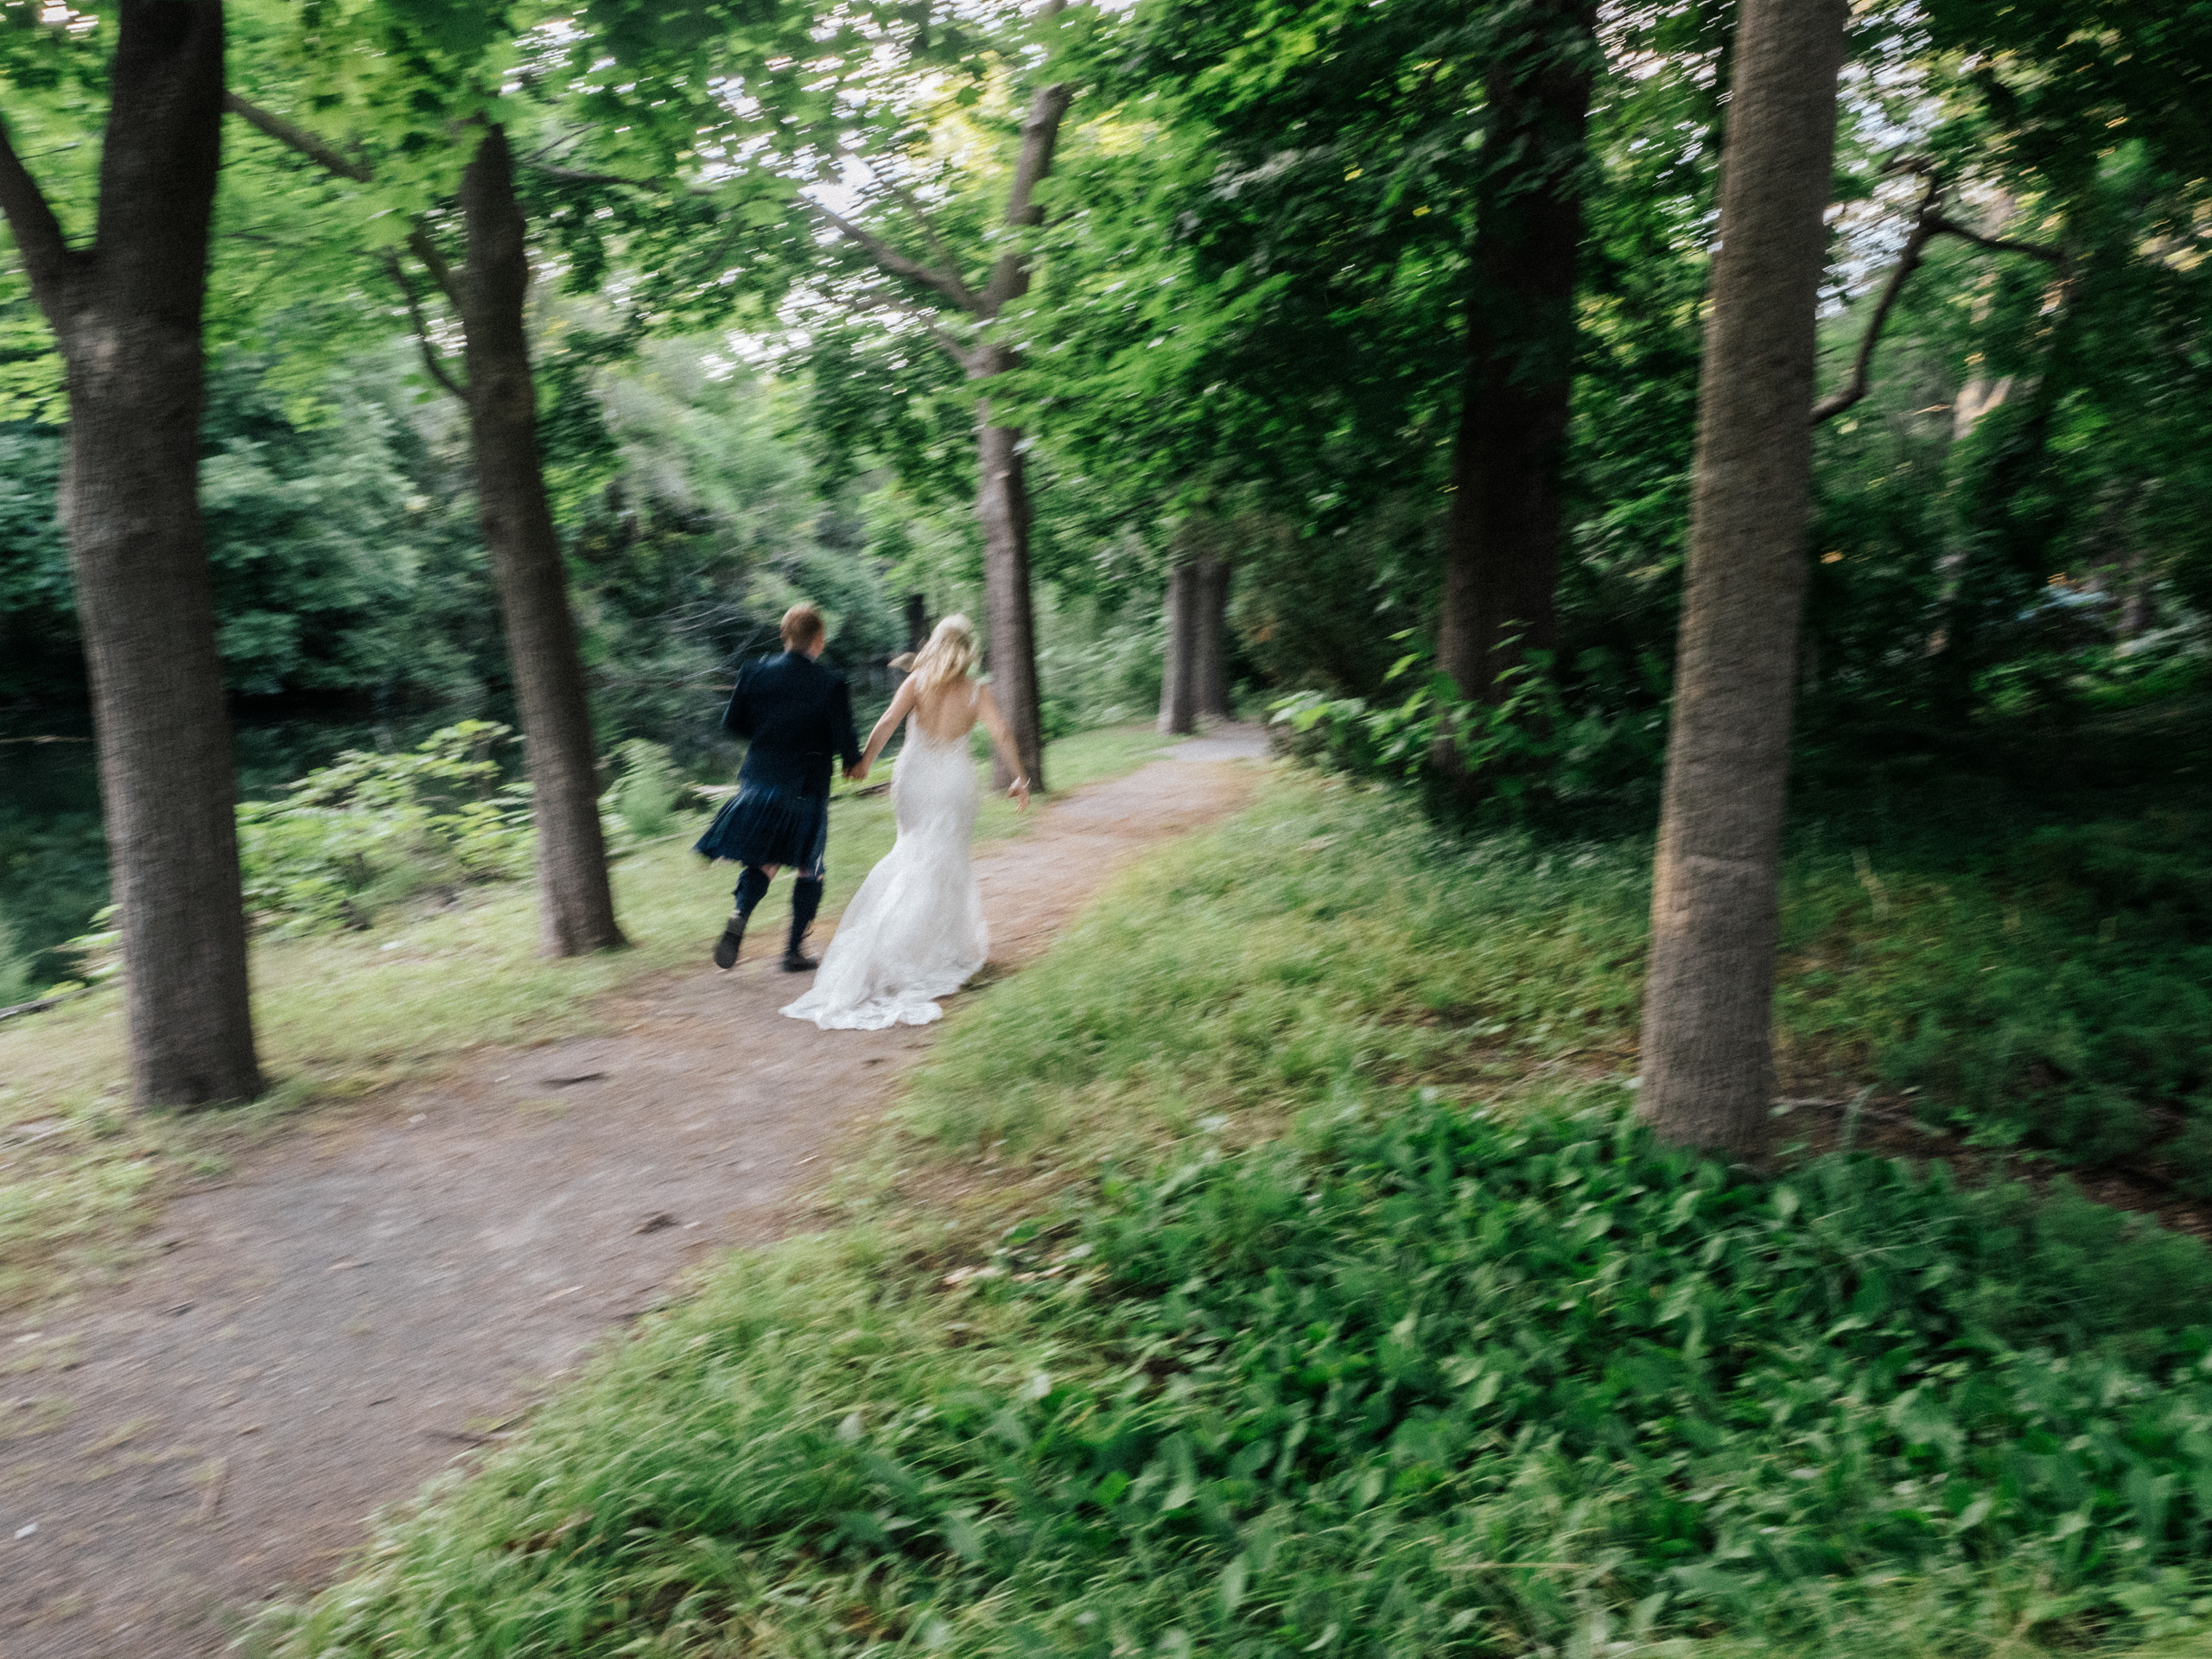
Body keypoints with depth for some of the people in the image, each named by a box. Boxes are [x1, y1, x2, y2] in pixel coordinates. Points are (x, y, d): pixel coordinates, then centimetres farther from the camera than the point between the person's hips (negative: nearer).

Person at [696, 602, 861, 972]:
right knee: (809, 870, 15)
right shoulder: (832, 684, -14)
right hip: (807, 788, -3)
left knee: (763, 863, 20)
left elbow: (732, 723, 2)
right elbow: (845, 743, -13)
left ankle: (738, 919, -6)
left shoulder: (754, 672, -5)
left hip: (759, 783, 3)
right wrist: (854, 763, 9)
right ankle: (795, 951, 18)